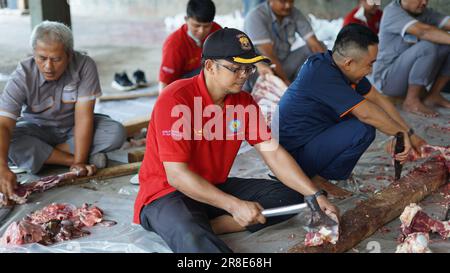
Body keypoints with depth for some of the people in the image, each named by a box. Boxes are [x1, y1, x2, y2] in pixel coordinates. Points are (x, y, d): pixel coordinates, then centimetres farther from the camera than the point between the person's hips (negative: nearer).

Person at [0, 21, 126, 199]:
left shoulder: (84, 66, -25)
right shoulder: (22, 77, -25)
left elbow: (83, 116, -25)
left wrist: (79, 162, -31)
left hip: (73, 127, 1)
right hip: (37, 129, 0)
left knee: (116, 132, -25)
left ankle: (40, 154, -18)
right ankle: (83, 158, -20)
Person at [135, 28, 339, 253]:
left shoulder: (244, 102, 0)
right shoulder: (176, 99, -21)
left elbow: (273, 153, 0)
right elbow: (176, 175, -24)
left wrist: (314, 195, -10)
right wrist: (235, 206, -28)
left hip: (217, 187, 9)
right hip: (166, 193, -8)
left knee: (289, 196, -6)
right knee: (193, 240, -41)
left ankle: (206, 227, -15)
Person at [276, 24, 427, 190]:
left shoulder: (339, 67, 2)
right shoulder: (321, 74, -26)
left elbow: (378, 100, 9)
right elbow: (367, 113, -27)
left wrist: (411, 136, 11)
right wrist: (404, 134, -14)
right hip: (294, 156, -10)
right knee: (363, 129, -22)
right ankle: (318, 180, -5)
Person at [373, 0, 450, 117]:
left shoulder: (424, 13, 4)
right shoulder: (392, 11, -17)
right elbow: (423, 31, -33)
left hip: (412, 78, 7)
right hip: (388, 77, -7)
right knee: (428, 46, -29)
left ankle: (433, 95, -1)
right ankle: (412, 100, -16)